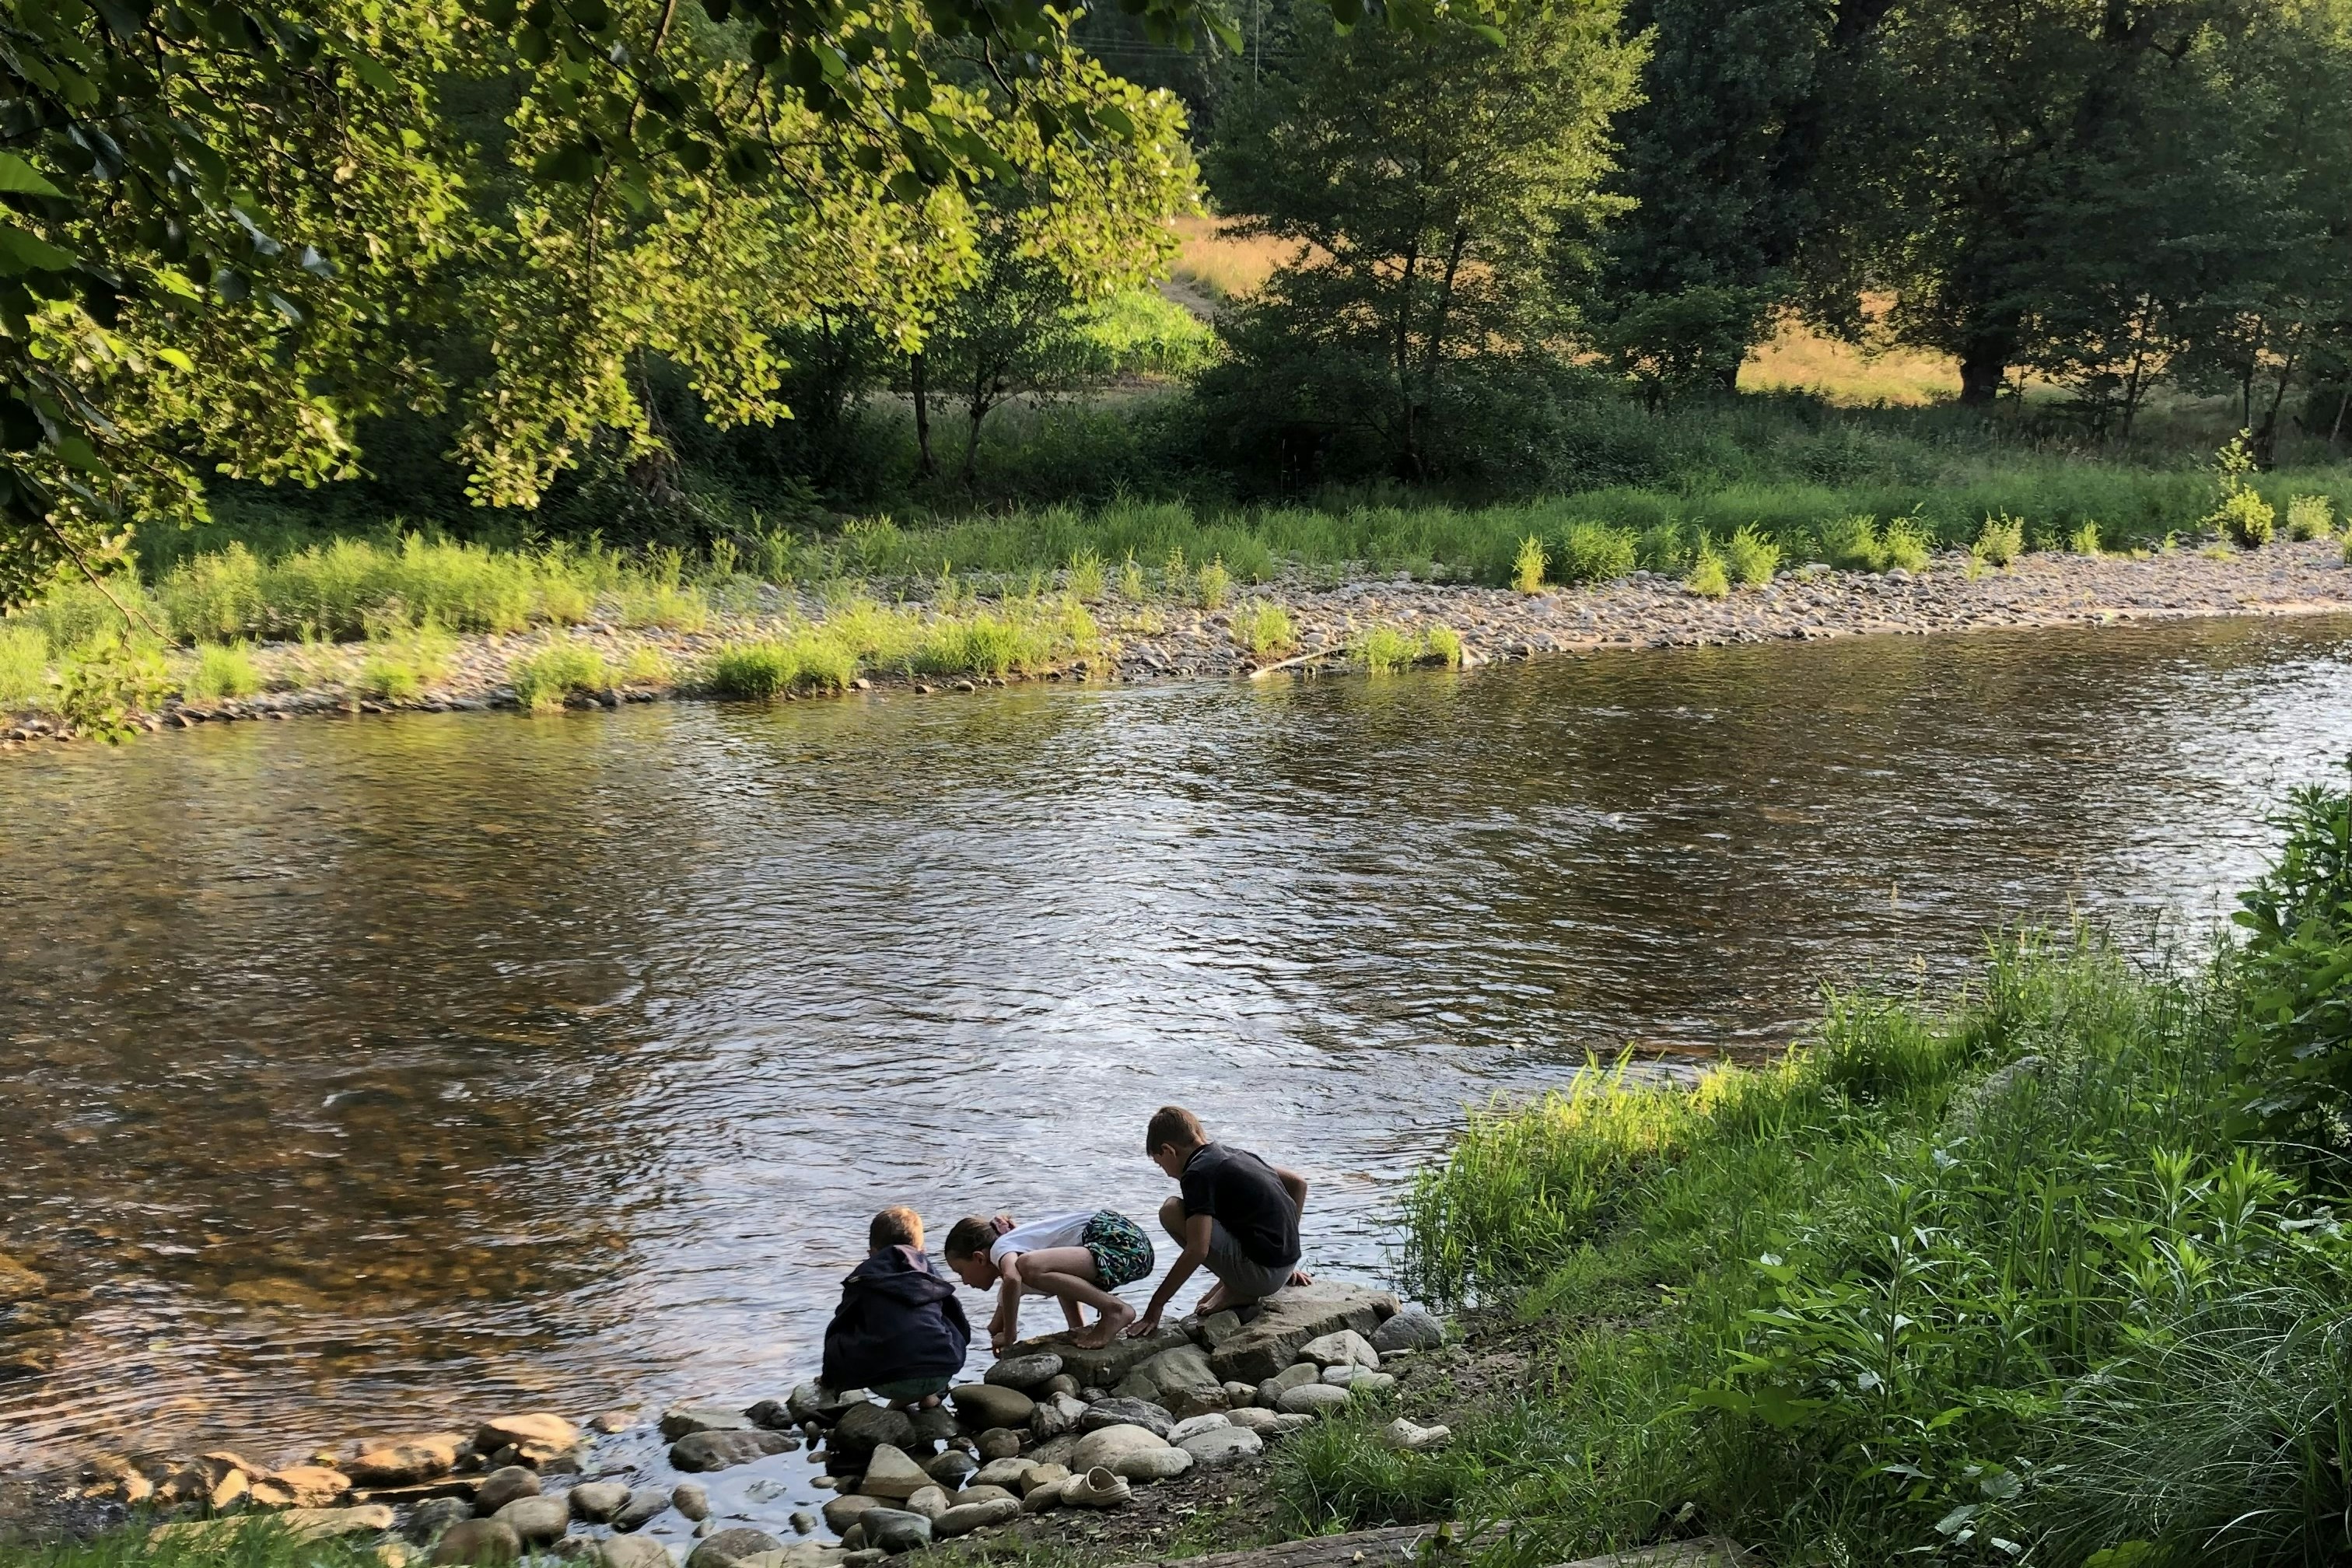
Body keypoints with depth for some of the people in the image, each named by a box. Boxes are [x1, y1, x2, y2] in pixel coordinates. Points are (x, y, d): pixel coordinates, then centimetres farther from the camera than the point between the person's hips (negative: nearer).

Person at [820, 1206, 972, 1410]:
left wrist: (830, 1378, 38)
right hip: (942, 1374, 3)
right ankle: (928, 1396, 14)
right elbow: (962, 1328, 26)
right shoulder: (929, 1273, 24)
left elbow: (838, 1330, 24)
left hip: (890, 1381, -3)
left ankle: (903, 1399, 8)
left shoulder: (863, 1278, 17)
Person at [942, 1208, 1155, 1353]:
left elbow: (1012, 1278, -26)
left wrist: (1009, 1335, -16)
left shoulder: (1001, 1247, -3)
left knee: (1029, 1266, -28)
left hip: (1120, 1242, -11)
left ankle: (1115, 1310, -18)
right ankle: (1079, 1329, 15)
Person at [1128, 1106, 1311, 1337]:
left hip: (1260, 1272, -9)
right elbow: (1299, 1183, 24)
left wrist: (1156, 1306, -15)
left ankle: (1235, 1291, -4)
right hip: (1285, 1266, 9)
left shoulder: (1198, 1173, -11)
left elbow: (1197, 1250, -20)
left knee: (1171, 1212, -10)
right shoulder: (1237, 1154, 15)